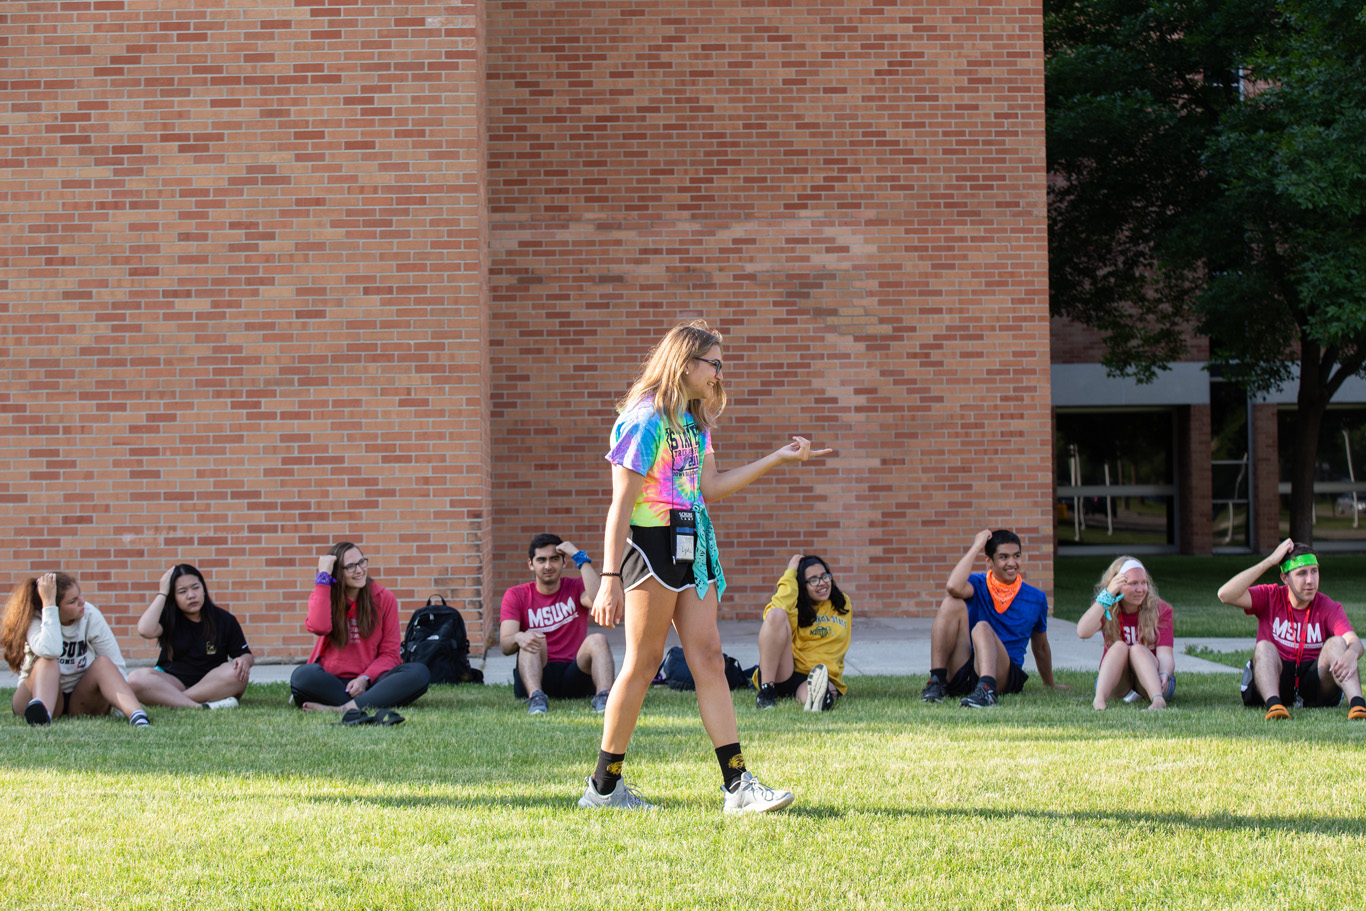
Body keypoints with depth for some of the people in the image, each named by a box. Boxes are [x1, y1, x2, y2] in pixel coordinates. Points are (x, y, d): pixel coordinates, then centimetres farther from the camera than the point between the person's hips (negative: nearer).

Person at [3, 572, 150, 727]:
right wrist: (48, 603, -33)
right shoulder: (34, 619, -15)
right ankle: (43, 713, -61)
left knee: (103, 662, -25)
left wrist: (122, 709, -20)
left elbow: (116, 663, -9)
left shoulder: (90, 615, -7)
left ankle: (135, 715, -51)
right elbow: (50, 651, -38)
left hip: (81, 701, 2)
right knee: (47, 662, -30)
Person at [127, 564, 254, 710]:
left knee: (236, 673, -32)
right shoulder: (168, 618, 1)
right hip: (173, 681, 0)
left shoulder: (224, 620, 3)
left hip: (210, 683, 0)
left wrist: (245, 660, -20)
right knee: (136, 679, -29)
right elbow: (145, 631, -20)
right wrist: (162, 593, -11)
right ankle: (199, 707, -42)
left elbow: (246, 654, 6)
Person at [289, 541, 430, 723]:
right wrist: (323, 576, -13)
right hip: (331, 681, -1)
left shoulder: (384, 598, 6)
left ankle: (340, 708, -37)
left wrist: (365, 679, -16)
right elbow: (319, 627, -19)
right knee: (302, 675, -34)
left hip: (369, 682, 1)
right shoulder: (322, 595, 6)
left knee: (419, 672, -27)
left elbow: (389, 653, 3)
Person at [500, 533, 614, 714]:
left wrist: (580, 558, -11)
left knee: (597, 640, -24)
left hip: (574, 676, 1)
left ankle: (603, 697, -45)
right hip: (537, 677, -1)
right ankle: (536, 697, -47)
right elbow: (505, 645, -7)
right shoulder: (516, 595, 8)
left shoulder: (575, 588, 9)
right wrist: (518, 638, -32)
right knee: (532, 639, -27)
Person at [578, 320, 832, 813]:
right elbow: (621, 504, -14)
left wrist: (779, 457, 19)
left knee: (708, 657, 2)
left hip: (691, 546, 8)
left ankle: (737, 785, -1)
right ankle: (604, 786, 7)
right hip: (651, 543, -8)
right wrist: (610, 578, -19)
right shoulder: (645, 419, -12)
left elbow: (710, 488, 18)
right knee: (643, 662, -3)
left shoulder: (694, 421, 16)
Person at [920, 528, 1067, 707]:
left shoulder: (1036, 598, 11)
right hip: (962, 673, 1)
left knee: (982, 628, -29)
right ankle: (936, 681, -25)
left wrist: (1050, 684, 35)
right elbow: (953, 587, -20)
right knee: (953, 604, -17)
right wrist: (976, 547, -11)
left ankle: (986, 690, -57)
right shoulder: (978, 584, 6)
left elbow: (1040, 647, 25)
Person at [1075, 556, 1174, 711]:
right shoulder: (1107, 611, -1)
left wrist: (1164, 675, -38)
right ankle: (1098, 700, -48)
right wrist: (1107, 595, -27)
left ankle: (1157, 699, -54)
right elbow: (1083, 632, -23)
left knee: (1137, 649, -27)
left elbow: (1164, 654, -15)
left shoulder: (1160, 610, -4)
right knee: (1120, 646, -25)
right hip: (1116, 684, 1)